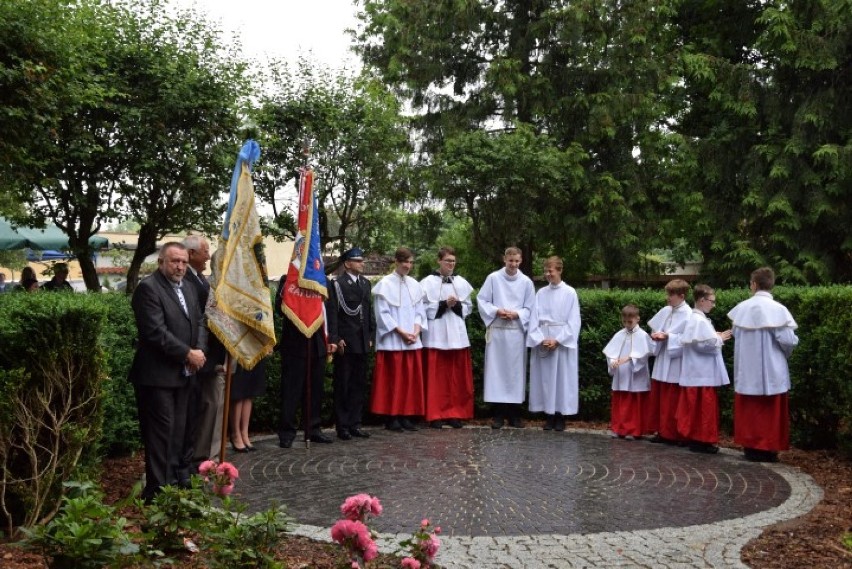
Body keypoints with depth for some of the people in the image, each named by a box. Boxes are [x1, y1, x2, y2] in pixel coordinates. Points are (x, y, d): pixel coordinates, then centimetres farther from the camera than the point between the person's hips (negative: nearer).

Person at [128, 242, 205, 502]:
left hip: (183, 374, 8)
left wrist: (199, 352, 0)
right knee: (161, 433, -5)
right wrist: (187, 354, -15)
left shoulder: (188, 289, 15)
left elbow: (198, 322, 18)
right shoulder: (148, 288, -12)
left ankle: (177, 477, 23)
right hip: (157, 375, -8)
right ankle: (157, 490, 2)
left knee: (179, 431, 13)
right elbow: (156, 332, -19)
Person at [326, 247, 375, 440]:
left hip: (362, 343, 6)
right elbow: (332, 313, -10)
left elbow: (369, 311, 15)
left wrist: (371, 336, 10)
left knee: (359, 385, 9)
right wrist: (335, 339, -15)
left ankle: (355, 424, 17)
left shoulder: (365, 283, 14)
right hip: (345, 343, -6)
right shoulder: (337, 284, -5)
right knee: (343, 386, 2)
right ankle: (342, 426, 8)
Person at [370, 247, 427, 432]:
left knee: (411, 379, 4)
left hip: (413, 341, 5)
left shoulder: (414, 285, 11)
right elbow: (382, 313, -7)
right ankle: (392, 417, 3)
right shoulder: (385, 284, -4)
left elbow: (420, 311, 13)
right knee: (393, 380, -4)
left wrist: (415, 331, -4)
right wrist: (401, 332, -12)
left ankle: (406, 415, 11)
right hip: (392, 341, -5)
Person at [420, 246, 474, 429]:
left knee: (457, 378, 5)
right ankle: (435, 415, 3)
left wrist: (456, 305, -8)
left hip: (457, 335, 4)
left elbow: (468, 307, 11)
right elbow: (423, 308, -5)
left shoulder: (461, 282, 9)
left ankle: (455, 414, 12)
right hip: (436, 336, -4)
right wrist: (443, 304, -14)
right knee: (436, 377, -2)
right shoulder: (428, 282, -2)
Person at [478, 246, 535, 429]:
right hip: (497, 330, -1)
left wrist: (516, 314, -11)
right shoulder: (493, 278, 1)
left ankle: (514, 413, 11)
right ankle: (499, 413, 5)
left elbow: (530, 308, 6)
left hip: (517, 331, 1)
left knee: (516, 370, 3)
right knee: (497, 369, -1)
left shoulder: (526, 282, 4)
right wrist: (496, 311, -12)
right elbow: (481, 300, 3)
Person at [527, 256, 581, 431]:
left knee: (563, 377, 0)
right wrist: (540, 339, -10)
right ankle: (549, 416, 11)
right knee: (545, 377, 4)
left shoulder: (570, 293, -1)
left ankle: (560, 416, 8)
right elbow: (534, 319, 4)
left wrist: (557, 340, -12)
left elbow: (573, 321, -5)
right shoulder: (541, 293, 7)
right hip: (543, 341, 3)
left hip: (563, 342, -3)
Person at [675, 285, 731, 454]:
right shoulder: (700, 321, -17)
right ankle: (702, 440, 1)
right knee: (704, 407, -3)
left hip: (697, 372, 10)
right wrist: (719, 339, -8)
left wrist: (716, 338, 10)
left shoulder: (693, 319, 15)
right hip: (702, 373, -10)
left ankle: (694, 438, 17)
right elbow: (704, 344, -22)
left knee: (696, 408, 12)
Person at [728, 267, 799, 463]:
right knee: (770, 412, 7)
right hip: (770, 371, -3)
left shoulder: (741, 308, -2)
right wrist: (785, 353, 7)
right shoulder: (777, 309, -14)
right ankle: (767, 450, 10)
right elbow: (788, 340, -15)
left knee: (749, 411, 13)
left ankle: (750, 448, 18)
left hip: (747, 370, 3)